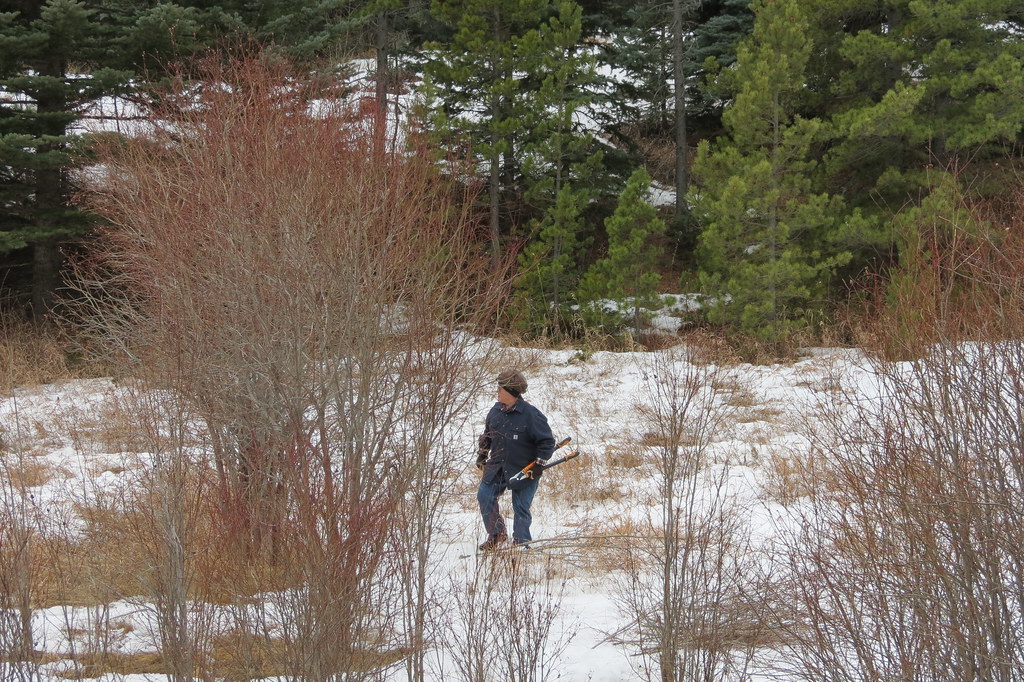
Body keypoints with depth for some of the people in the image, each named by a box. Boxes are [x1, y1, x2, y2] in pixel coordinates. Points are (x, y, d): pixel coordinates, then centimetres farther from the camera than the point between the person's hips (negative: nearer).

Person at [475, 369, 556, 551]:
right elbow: (487, 434, 21)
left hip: (524, 471, -6)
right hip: (497, 467, 6)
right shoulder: (496, 411, 3)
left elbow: (547, 441, -11)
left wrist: (540, 462, -15)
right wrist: (482, 454, 18)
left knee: (521, 508, -1)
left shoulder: (530, 415, -17)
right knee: (484, 496, -1)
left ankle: (521, 543, 12)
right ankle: (497, 534, 15)